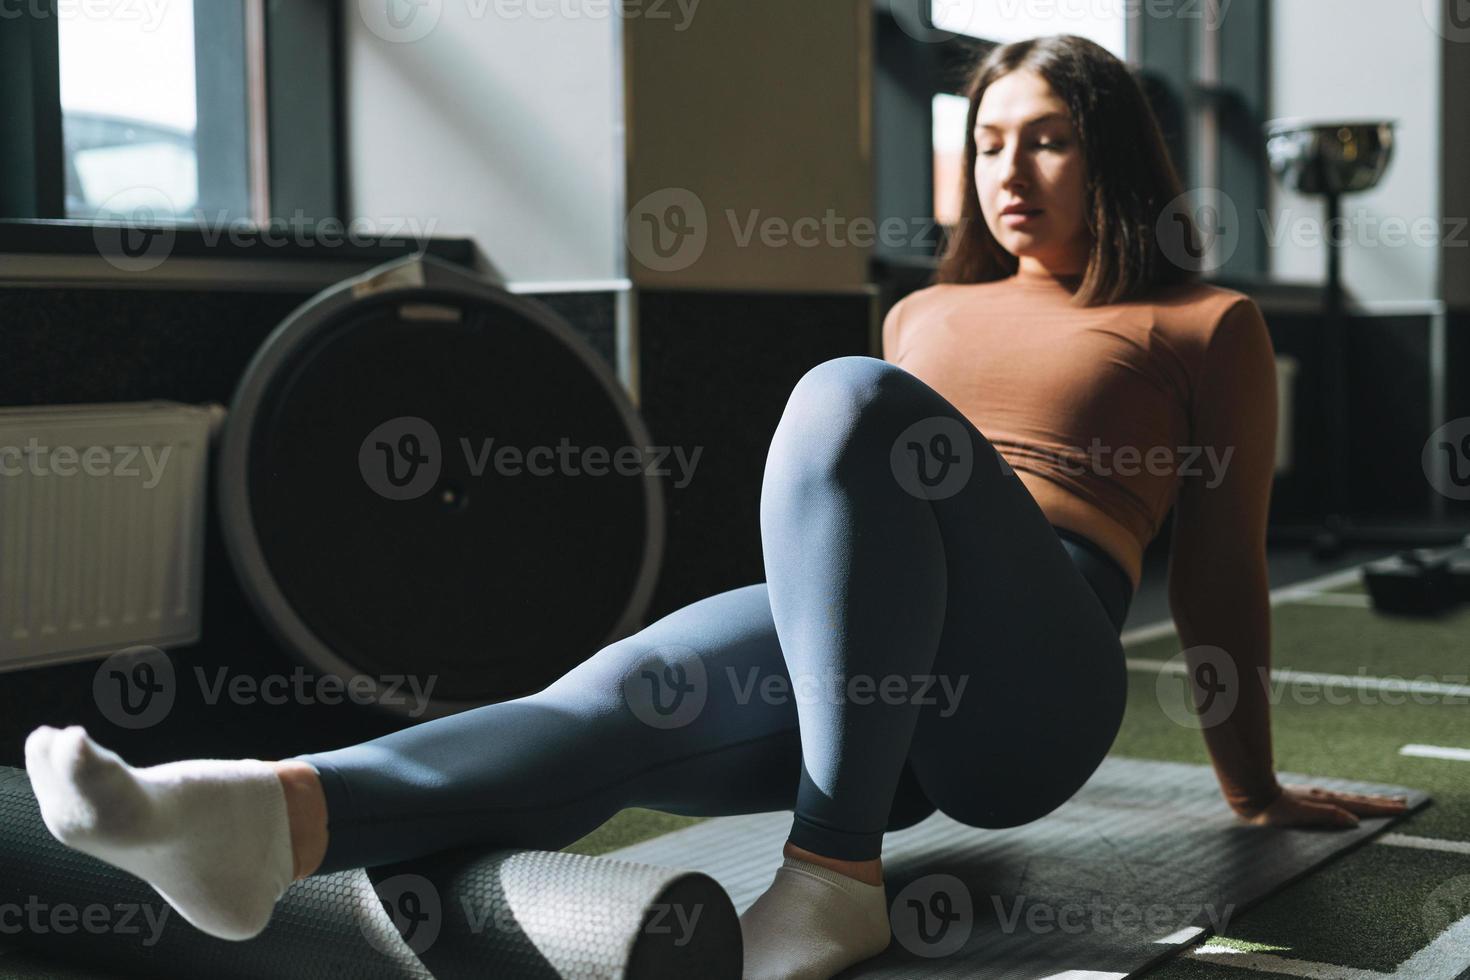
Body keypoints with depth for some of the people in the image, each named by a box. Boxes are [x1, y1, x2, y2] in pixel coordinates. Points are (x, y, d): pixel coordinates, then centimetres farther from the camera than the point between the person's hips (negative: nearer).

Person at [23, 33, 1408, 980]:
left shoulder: (1205, 328, 15)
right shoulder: (924, 316, 29)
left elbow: (1220, 572, 16)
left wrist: (1256, 791, 19)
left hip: (1034, 678, -4)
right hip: (848, 645, 5)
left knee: (849, 396, -32)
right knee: (625, 693, -29)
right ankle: (276, 815, -55)